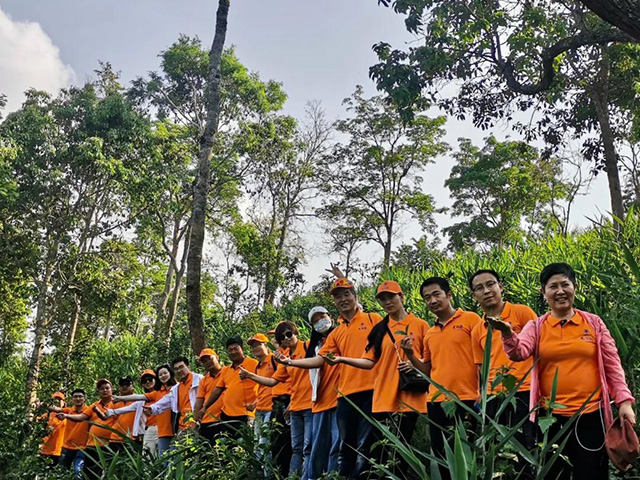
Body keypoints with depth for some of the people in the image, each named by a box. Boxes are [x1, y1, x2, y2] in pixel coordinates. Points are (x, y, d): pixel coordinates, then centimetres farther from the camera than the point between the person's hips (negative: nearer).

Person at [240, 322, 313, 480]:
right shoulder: (286, 356, 15)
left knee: (308, 448, -7)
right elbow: (273, 381, 15)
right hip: (295, 407, 7)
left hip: (310, 405, -7)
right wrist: (249, 375, 7)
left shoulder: (308, 346, -4)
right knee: (296, 448, 11)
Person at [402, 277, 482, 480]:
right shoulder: (429, 334, 15)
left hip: (466, 400, -6)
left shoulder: (470, 319, -1)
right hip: (436, 402, 6)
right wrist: (410, 355, 4)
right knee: (442, 455, 11)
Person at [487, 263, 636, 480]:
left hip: (591, 414, 0)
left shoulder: (594, 322, 5)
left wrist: (624, 401, -3)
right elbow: (519, 352, -14)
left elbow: (612, 365, 6)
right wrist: (508, 334, -34)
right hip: (551, 416, 0)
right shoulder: (536, 326, 3)